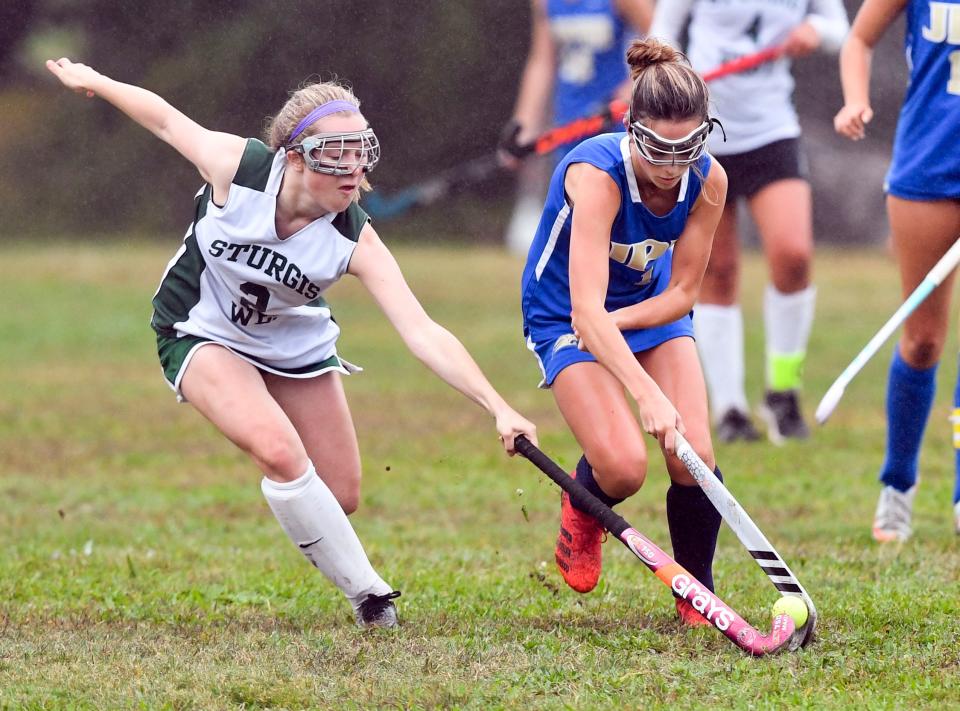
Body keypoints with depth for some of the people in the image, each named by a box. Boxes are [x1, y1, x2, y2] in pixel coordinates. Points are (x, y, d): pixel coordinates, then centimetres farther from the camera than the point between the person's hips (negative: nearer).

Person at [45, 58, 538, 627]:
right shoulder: (236, 167, -31)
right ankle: (367, 593, -13)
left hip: (298, 342, 3)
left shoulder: (354, 240, -28)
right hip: (203, 334, -3)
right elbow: (166, 118, -11)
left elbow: (423, 333, -34)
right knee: (281, 452, -27)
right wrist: (92, 81, 5)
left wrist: (499, 409, -44)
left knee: (341, 496, 2)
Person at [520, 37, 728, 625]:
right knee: (623, 466, -22)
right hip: (566, 318, -4)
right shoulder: (597, 174, -34)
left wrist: (613, 323, -24)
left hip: (652, 308, 4)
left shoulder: (709, 181, -19)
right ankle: (583, 512, 15)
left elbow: (682, 293, -8)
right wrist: (647, 394, -53)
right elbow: (586, 309, -43)